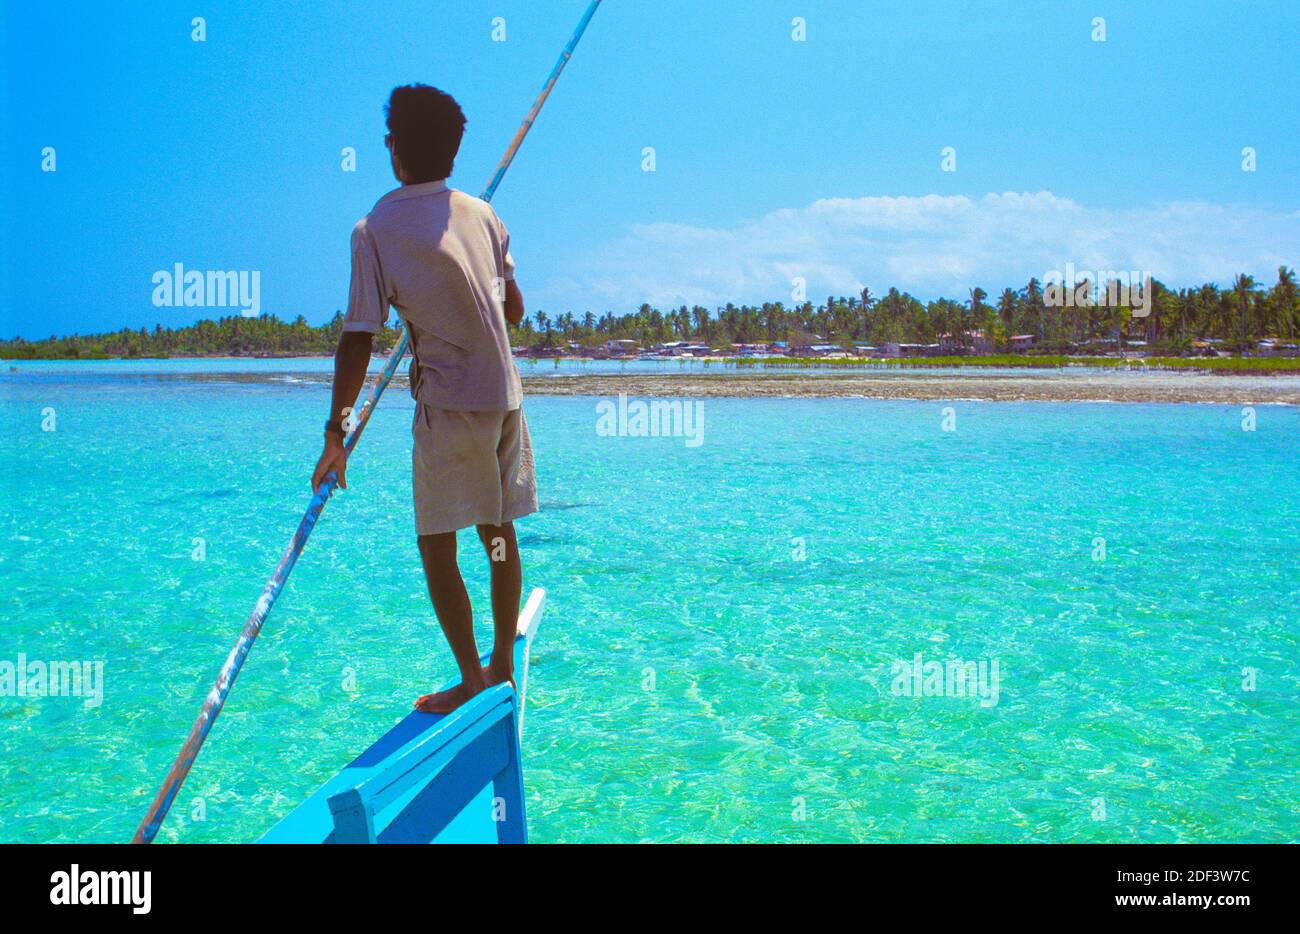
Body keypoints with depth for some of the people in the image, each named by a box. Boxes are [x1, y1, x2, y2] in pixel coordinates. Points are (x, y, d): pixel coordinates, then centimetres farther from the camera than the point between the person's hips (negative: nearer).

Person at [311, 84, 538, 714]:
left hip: (449, 402, -6)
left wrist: (336, 431, -6)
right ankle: (503, 666, 25)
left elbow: (358, 338, -11)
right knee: (499, 533, 15)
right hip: (505, 395, 6)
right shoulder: (481, 214, 6)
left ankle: (472, 679, 5)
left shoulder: (376, 229, -8)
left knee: (437, 544, 4)